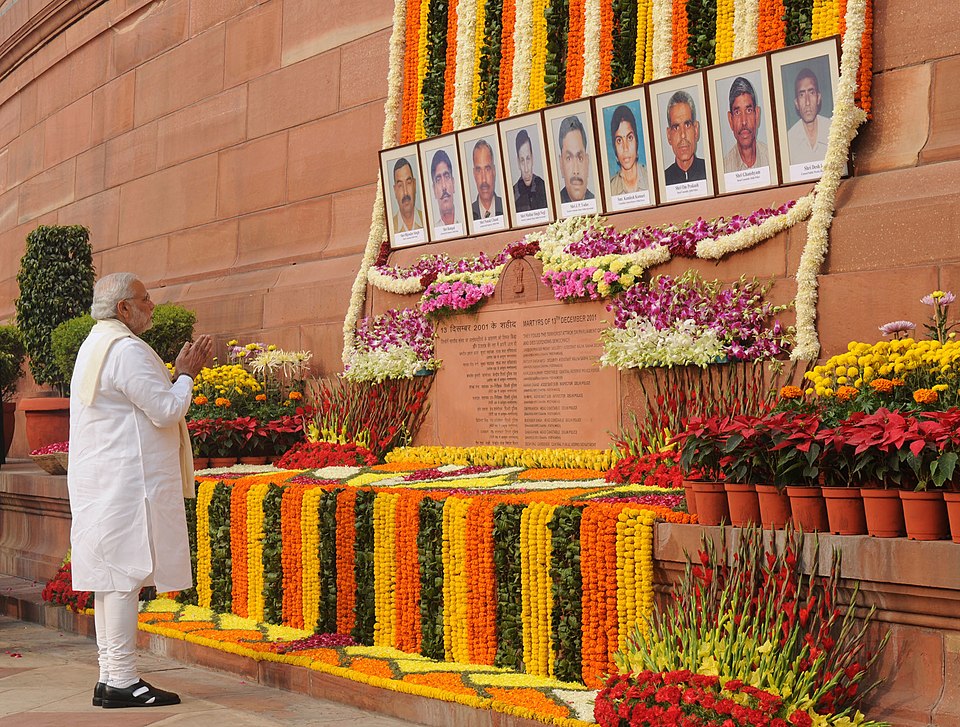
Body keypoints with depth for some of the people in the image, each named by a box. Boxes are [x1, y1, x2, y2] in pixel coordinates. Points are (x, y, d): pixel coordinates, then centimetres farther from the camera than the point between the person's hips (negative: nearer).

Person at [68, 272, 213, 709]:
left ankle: (110, 679, 14)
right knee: (124, 577, -8)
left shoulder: (95, 347, 19)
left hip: (103, 484, 10)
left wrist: (180, 372, 19)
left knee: (111, 577, 10)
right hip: (127, 482, -10)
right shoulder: (126, 350, -15)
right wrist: (187, 374, -1)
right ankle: (121, 681, -5)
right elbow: (166, 411, -16)